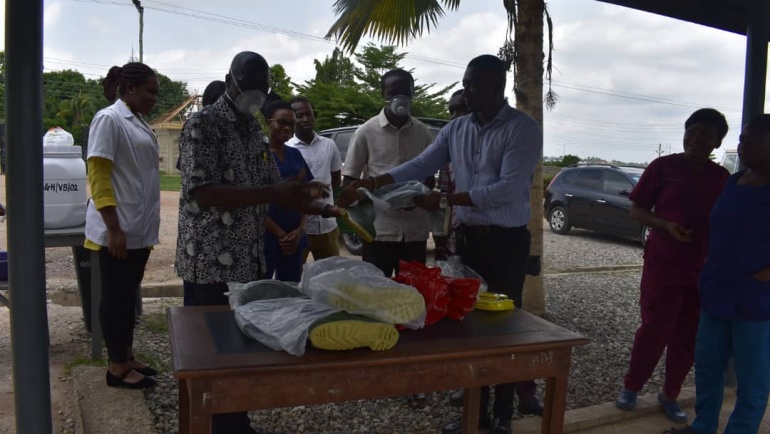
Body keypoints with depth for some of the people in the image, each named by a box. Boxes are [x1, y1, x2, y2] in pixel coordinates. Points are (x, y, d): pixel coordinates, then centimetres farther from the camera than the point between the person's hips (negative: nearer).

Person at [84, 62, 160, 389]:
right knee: (115, 296, 2)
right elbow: (98, 176, -17)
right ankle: (117, 367, 13)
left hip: (140, 228, 8)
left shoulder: (139, 122, 14)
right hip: (118, 230, -8)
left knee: (129, 295, 15)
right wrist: (114, 228, -21)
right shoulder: (108, 119, -11)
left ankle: (127, 357, 26)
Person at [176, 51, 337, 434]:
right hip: (211, 261, -7)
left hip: (250, 259, 7)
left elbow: (274, 189, 15)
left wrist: (315, 205, -4)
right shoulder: (202, 124, -11)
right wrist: (274, 194, -29)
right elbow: (201, 192, -22)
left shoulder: (254, 131, 13)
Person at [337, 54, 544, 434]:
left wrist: (446, 200, -24)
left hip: (507, 241, -5)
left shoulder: (524, 129, -12)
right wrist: (371, 183, -10)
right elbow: (421, 166, 3)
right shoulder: (456, 129, 7)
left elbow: (509, 188, -21)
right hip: (467, 237, 6)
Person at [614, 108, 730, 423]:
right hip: (662, 265, -4)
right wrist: (666, 225, -20)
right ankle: (631, 388, 20)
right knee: (654, 330, -1)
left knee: (688, 337, 9)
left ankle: (670, 395, 26)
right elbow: (637, 210, -3)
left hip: (704, 270, 4)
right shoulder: (663, 166, -5)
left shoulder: (723, 178, 5)